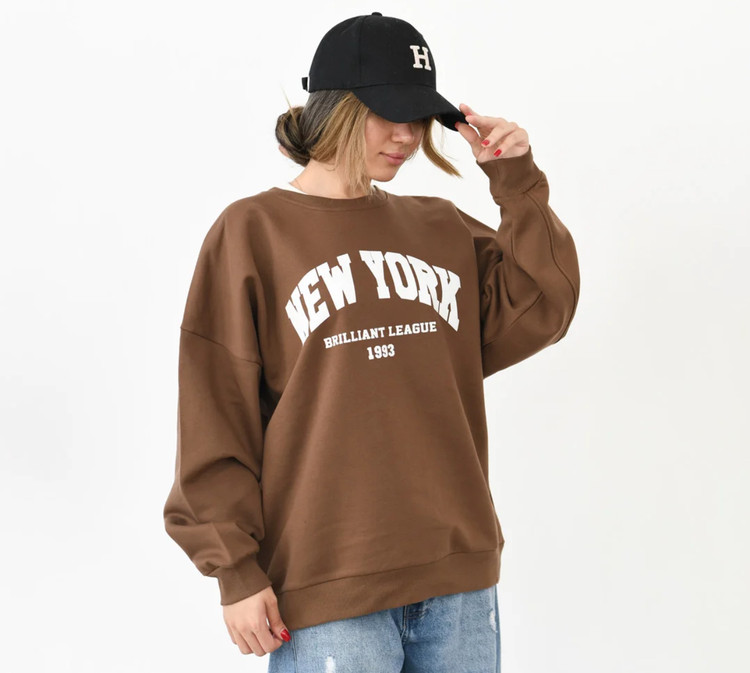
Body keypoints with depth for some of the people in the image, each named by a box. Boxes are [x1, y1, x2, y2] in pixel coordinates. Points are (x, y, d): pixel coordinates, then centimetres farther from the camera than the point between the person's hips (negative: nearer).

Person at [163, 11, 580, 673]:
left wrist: (517, 182, 1)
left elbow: (540, 313, 7)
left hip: (459, 576, 5)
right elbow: (215, 415, -4)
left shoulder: (442, 229, 13)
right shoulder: (251, 231, -1)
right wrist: (236, 569, -8)